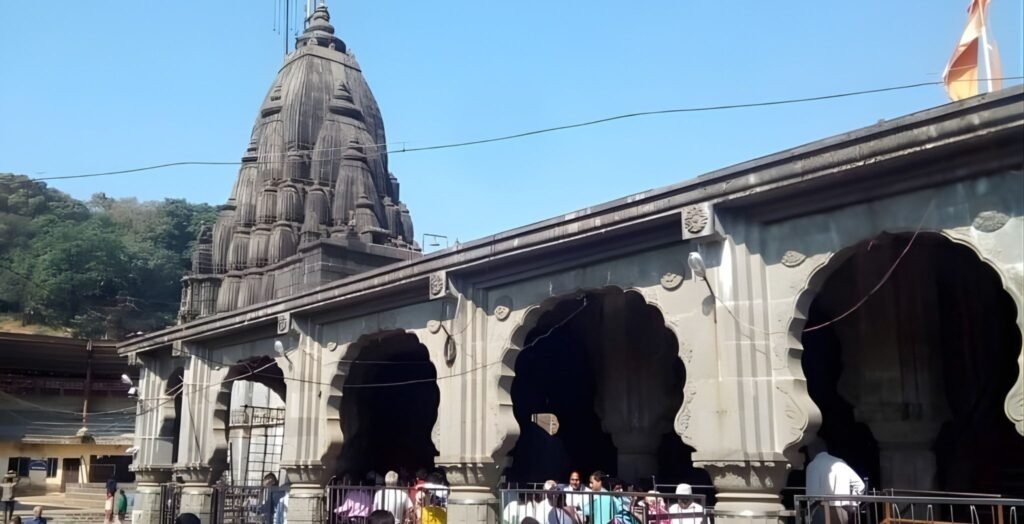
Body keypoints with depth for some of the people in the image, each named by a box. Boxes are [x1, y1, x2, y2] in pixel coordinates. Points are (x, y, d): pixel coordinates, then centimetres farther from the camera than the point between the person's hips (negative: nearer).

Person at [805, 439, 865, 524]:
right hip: (843, 512, 6)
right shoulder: (841, 463, 15)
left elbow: (812, 492, -12)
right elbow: (859, 484, 13)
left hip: (824, 511, -6)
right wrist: (852, 505, 14)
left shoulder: (814, 465, -4)